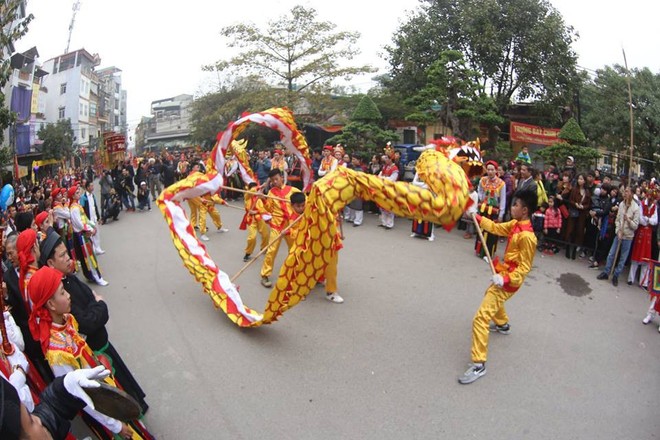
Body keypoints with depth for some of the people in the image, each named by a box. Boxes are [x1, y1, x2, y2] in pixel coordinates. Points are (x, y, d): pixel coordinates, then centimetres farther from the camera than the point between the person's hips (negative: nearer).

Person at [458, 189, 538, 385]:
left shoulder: (527, 236, -27)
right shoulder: (515, 224, -2)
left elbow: (525, 267, -24)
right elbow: (496, 228, 8)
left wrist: (506, 279, -33)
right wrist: (477, 217, 0)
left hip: (508, 282, -10)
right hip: (503, 275, 10)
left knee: (481, 318, -15)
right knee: (491, 297, 40)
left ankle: (479, 364, -8)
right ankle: (503, 325, 67)